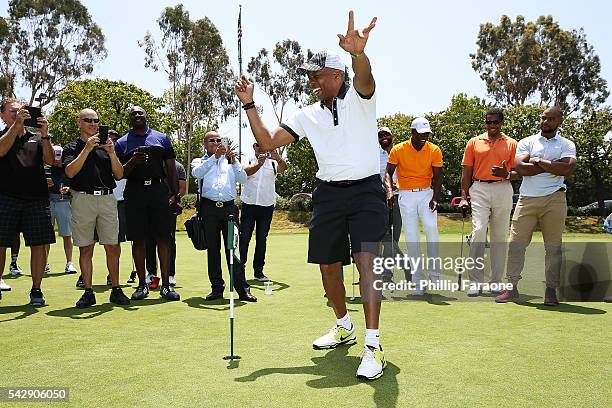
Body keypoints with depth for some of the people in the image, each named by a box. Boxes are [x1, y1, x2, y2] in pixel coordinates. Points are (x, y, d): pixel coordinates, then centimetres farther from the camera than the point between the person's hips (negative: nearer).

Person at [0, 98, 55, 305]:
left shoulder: (36, 138, 16)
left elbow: (49, 160, 1)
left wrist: (45, 134, -12)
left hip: (37, 198, 2)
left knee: (39, 245, 0)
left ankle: (36, 290, 8)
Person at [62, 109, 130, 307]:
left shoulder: (105, 146, 17)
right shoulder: (71, 147, 10)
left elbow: (119, 175, 8)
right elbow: (70, 172, -8)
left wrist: (112, 153, -7)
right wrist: (87, 149, -14)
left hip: (107, 199, 2)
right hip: (83, 199, -2)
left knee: (113, 248, 1)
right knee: (85, 249, 2)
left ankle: (116, 290, 10)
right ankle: (88, 292, 10)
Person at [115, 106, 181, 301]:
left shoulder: (162, 138, 12)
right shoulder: (122, 143, 11)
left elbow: (171, 169, 10)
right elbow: (119, 174, 6)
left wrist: (175, 194, 2)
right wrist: (133, 162, -14)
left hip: (159, 190, 0)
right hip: (134, 192, 0)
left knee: (163, 237, -2)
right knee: (138, 239, 3)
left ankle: (165, 284, 4)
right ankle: (142, 284, 14)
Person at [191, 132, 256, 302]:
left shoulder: (230, 161, 21)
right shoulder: (199, 162, 16)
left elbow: (243, 179, 6)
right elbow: (197, 173, -9)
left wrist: (233, 161, -7)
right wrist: (215, 156, -18)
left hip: (229, 207, 0)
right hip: (209, 208, 0)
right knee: (213, 249, 2)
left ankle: (242, 289, -7)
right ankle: (217, 288, 9)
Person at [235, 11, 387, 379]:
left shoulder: (359, 97, -4)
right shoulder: (308, 115, 10)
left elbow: (364, 77, -29)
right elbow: (268, 141, 7)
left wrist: (358, 53, -52)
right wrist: (250, 104, -2)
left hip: (366, 190, -5)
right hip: (328, 194, 5)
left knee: (366, 261, -18)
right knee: (328, 266, 8)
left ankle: (373, 345, -12)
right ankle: (344, 326, 32)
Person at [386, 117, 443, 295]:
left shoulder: (434, 150, -1)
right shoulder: (398, 150, -4)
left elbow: (437, 176, 1)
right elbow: (389, 172, 1)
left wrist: (435, 198, -10)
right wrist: (389, 189, -17)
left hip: (426, 192, 0)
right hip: (406, 195, 0)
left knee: (431, 227, -22)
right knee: (411, 237, 0)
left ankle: (434, 272, -8)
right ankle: (419, 281, 6)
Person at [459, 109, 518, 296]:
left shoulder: (512, 144, 9)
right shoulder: (474, 142, 10)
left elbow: (517, 172, 8)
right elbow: (466, 171, 8)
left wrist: (507, 174, -15)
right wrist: (464, 196, 0)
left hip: (503, 191, 1)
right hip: (479, 190, -1)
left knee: (500, 237, 6)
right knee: (478, 232, -14)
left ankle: (496, 282, 16)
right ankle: (475, 282, -11)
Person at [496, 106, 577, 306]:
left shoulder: (567, 145, 9)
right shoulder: (527, 142, 11)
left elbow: (567, 169, -11)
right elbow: (520, 167, -7)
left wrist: (539, 161, -7)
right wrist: (552, 166, -6)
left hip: (554, 200, 0)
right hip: (527, 199, 1)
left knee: (553, 246, 3)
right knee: (516, 243, -2)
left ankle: (551, 290, 11)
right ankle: (512, 287, 5)